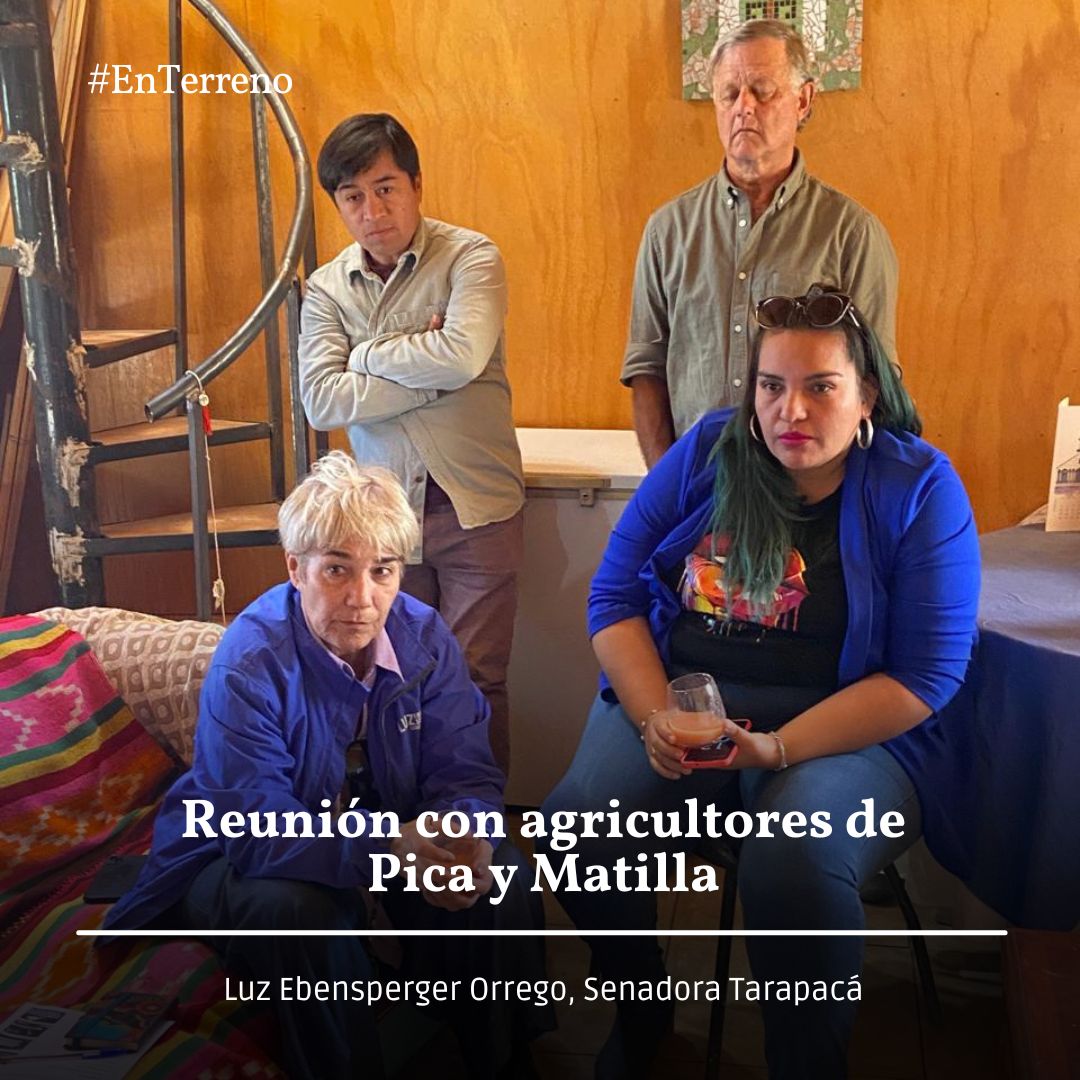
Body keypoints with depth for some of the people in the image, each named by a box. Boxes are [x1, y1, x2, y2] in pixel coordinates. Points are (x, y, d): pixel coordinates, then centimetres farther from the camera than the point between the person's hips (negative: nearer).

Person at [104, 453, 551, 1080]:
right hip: (239, 861, -3)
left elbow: (466, 777, -13)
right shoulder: (249, 664, -25)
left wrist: (464, 837, -38)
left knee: (503, 874, -18)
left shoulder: (426, 639, -12)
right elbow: (255, 829, -32)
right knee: (293, 910, -35)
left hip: (392, 843, 4)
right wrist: (389, 844, -47)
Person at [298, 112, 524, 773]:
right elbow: (322, 402, -8)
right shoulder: (327, 288, 6)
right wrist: (429, 372, -13)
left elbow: (464, 356, -23)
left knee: (476, 681, 1)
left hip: (475, 504, -3)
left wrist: (368, 354, -8)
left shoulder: (470, 257, -4)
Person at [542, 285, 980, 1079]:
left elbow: (927, 673, -9)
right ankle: (641, 1013, 8)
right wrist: (655, 717, -14)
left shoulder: (919, 487, -4)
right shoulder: (707, 451, 4)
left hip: (844, 728, -2)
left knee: (794, 866, -33)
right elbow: (615, 592, 3)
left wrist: (777, 749, -20)